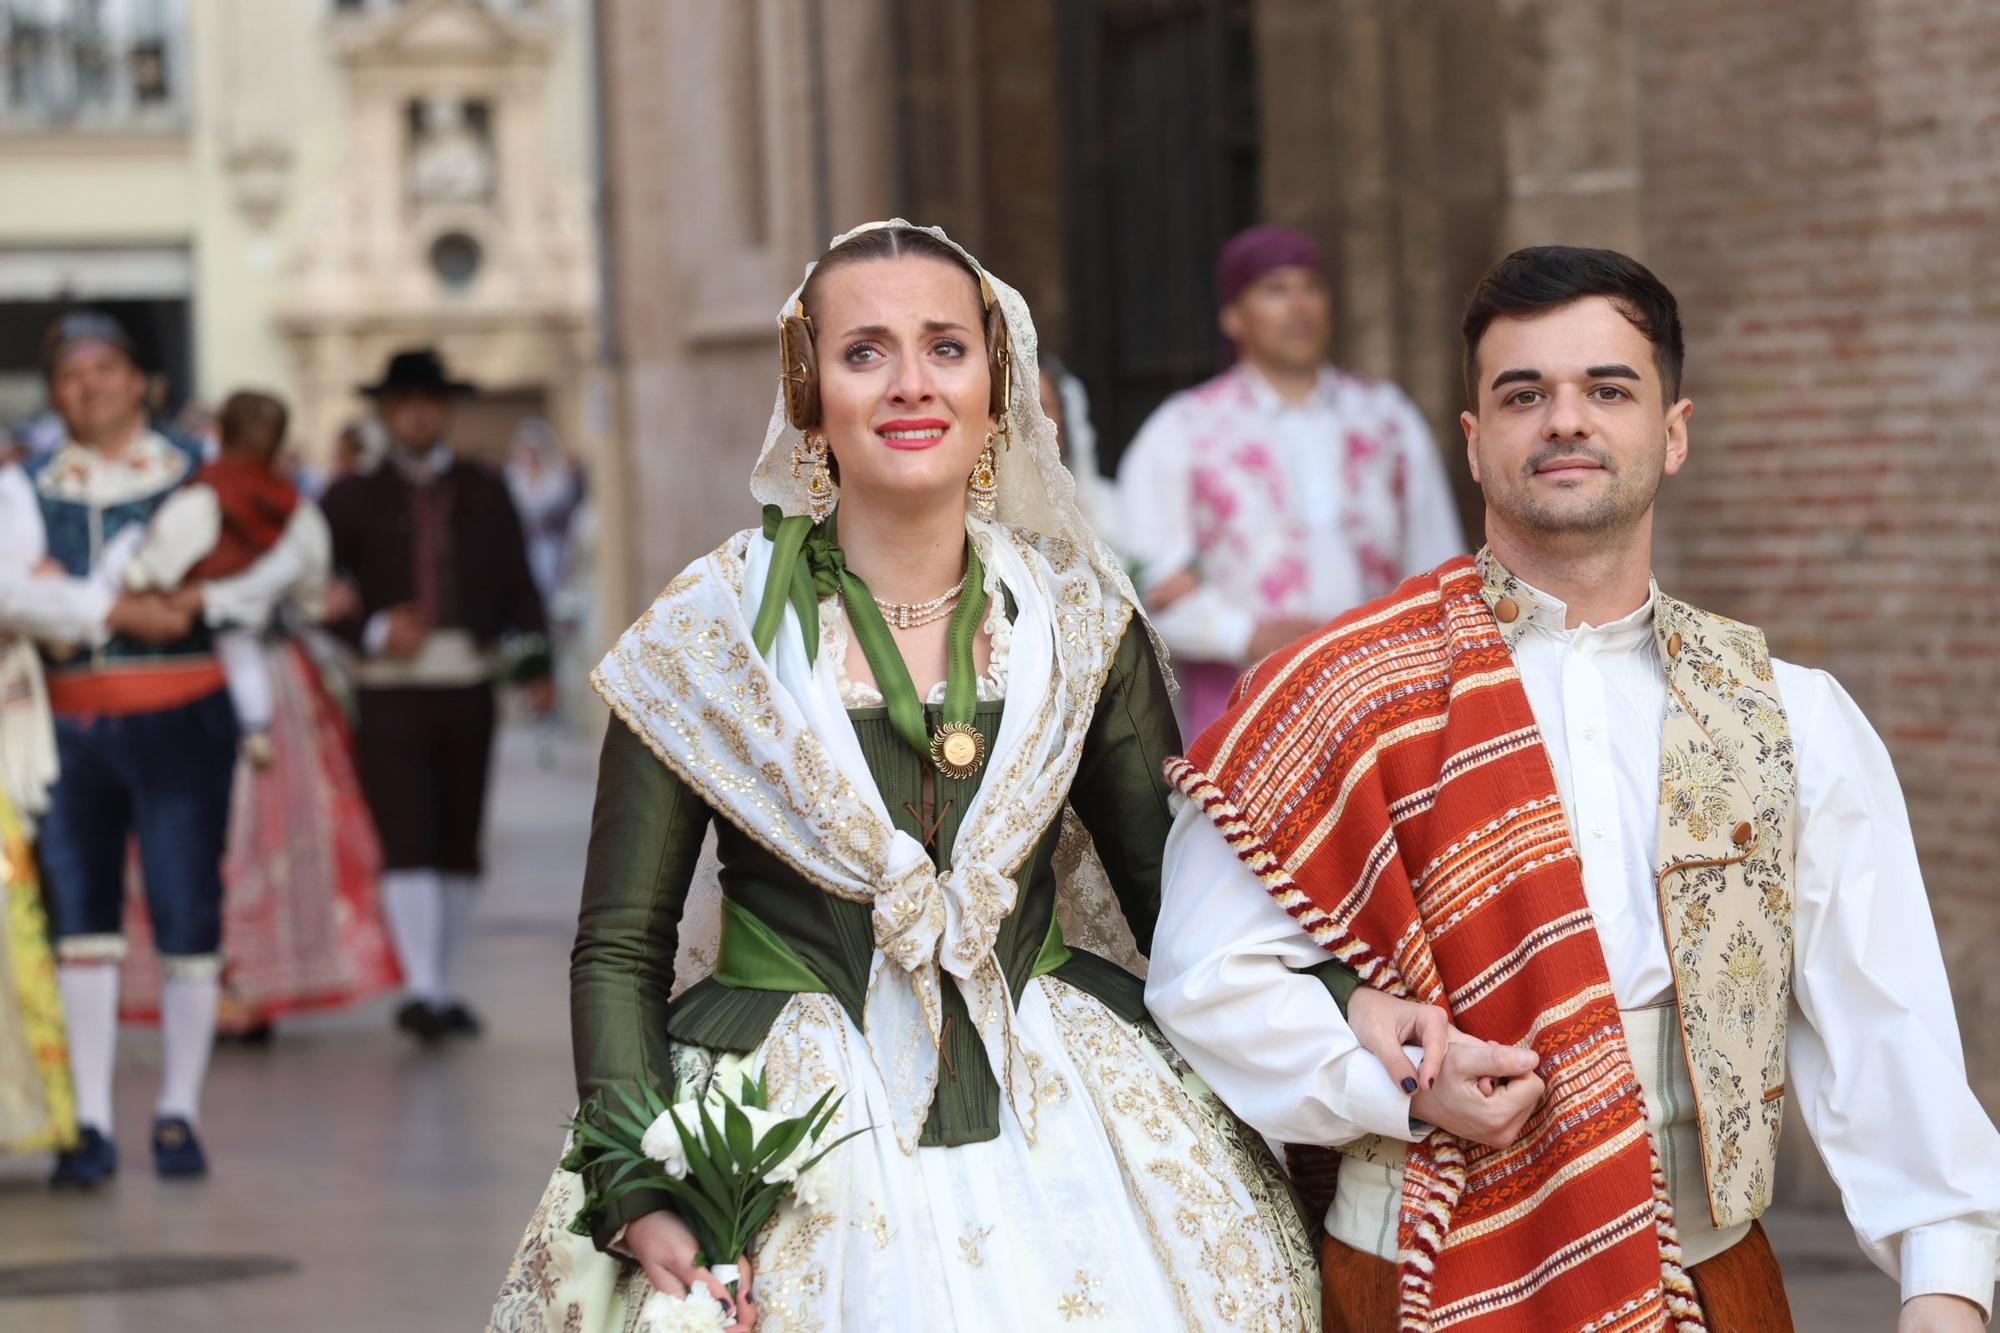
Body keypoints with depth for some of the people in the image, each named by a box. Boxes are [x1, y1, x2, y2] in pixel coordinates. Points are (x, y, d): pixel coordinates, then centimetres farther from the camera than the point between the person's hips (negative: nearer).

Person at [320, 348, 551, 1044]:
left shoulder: (484, 492, 12)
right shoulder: (353, 499, 7)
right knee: (407, 842, -14)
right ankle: (424, 991, -19)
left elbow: (518, 587, 8)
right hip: (391, 689, -2)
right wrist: (372, 630, -14)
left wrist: (538, 666, -5)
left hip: (467, 686, 3)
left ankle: (445, 988, 18)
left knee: (459, 846, 8)